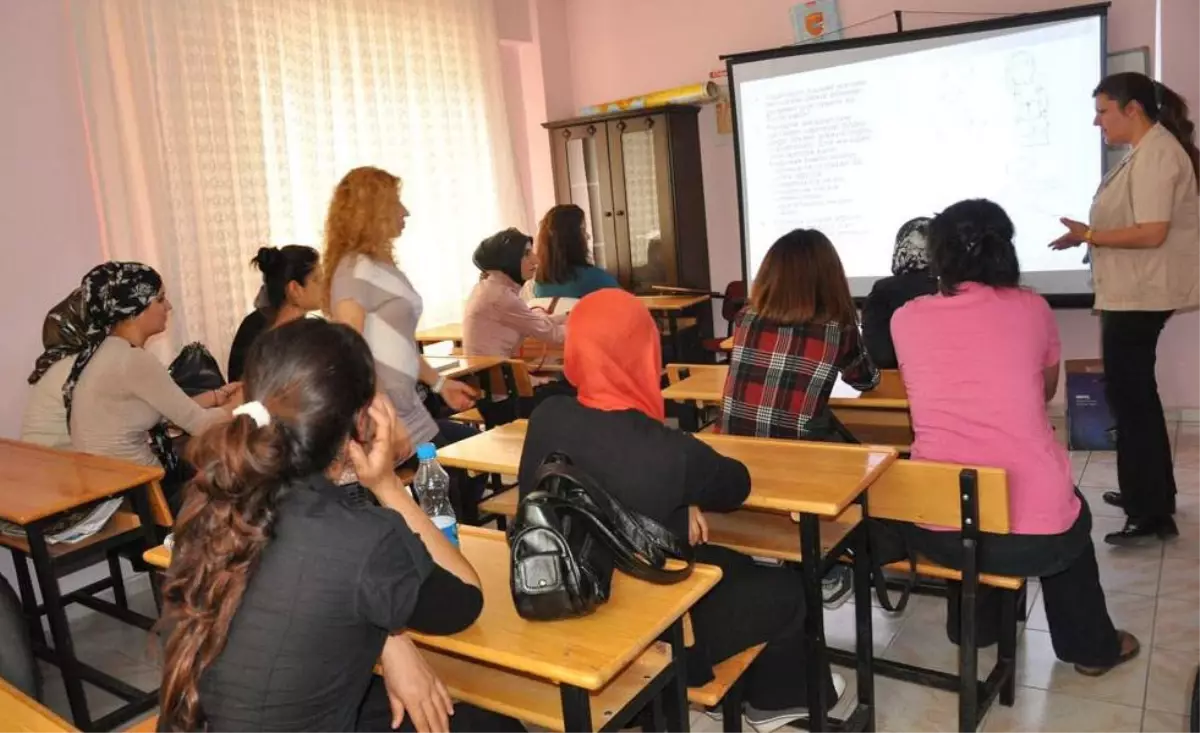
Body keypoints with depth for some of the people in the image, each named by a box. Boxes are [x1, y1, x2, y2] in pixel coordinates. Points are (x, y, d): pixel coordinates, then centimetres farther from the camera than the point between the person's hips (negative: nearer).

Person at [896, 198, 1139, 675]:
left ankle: (973, 622, 52)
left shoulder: (906, 318, 2)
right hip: (1033, 531, 0)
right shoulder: (1032, 309, 2)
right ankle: (1090, 645, 51)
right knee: (1067, 508, 35)